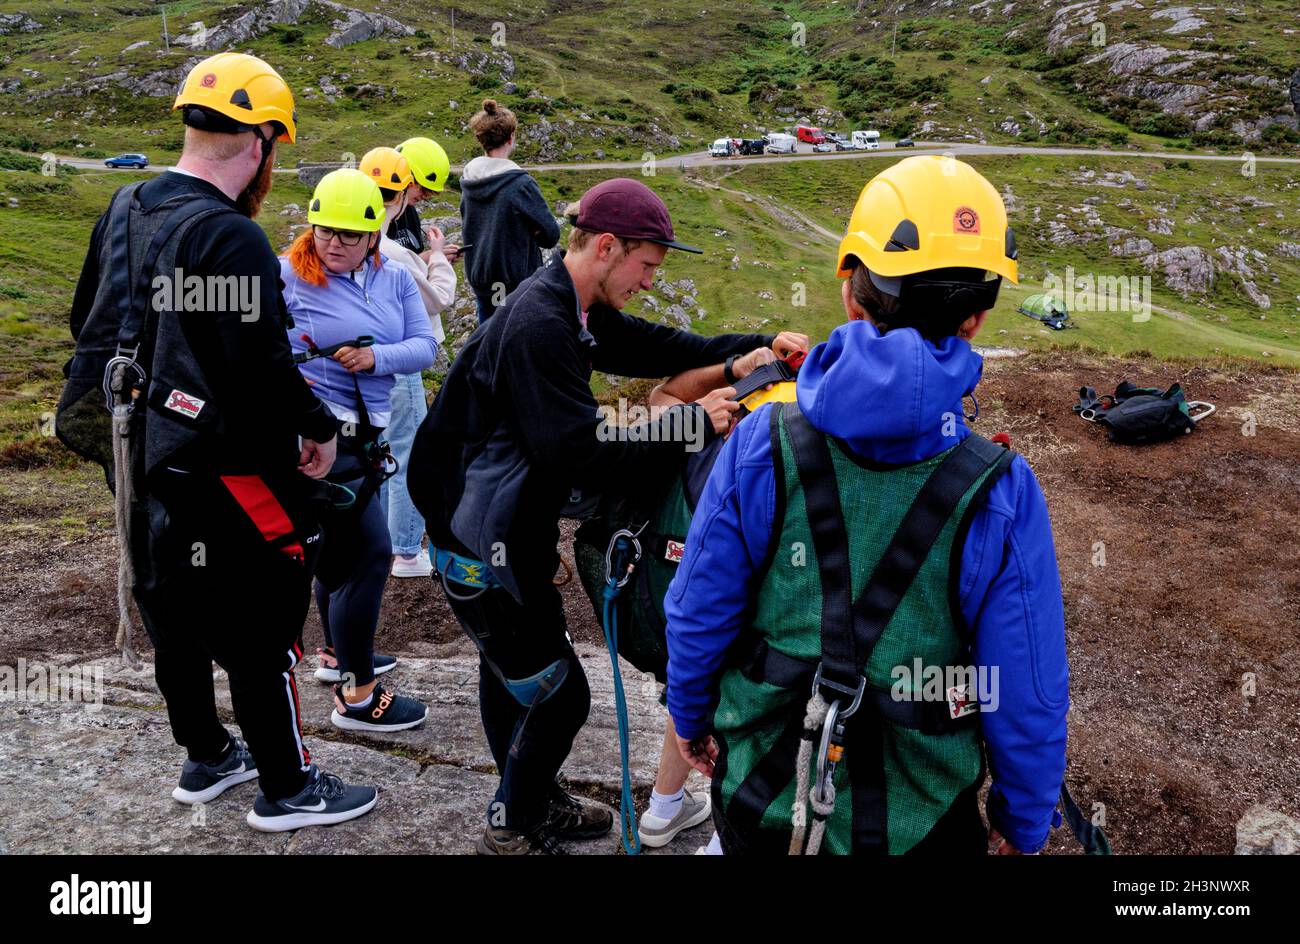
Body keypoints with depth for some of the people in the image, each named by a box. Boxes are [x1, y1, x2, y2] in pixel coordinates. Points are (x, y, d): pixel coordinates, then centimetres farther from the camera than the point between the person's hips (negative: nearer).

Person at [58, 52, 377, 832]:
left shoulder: (125, 210, 8)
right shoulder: (229, 237, -21)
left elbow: (91, 323, 18)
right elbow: (262, 364, -25)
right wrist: (319, 428, -10)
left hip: (142, 462, 9)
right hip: (221, 471, -9)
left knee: (175, 614, 20)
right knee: (262, 628, 4)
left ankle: (206, 757, 38)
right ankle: (287, 788, 16)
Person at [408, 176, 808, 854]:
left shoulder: (571, 310, 3)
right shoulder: (537, 327, -28)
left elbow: (656, 347, 12)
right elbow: (584, 458, -33)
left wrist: (759, 345, 1)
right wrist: (693, 424, -26)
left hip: (507, 530, 11)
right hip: (483, 544, -11)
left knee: (510, 672, 25)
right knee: (556, 692, 0)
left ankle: (530, 805, 44)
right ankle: (514, 830, 22)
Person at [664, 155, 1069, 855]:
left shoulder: (762, 445, -17)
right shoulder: (999, 493, -19)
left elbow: (698, 614, -7)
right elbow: (1025, 693, -12)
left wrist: (689, 716, 13)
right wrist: (1022, 824, 6)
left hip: (761, 801, 1)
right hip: (916, 824, 0)